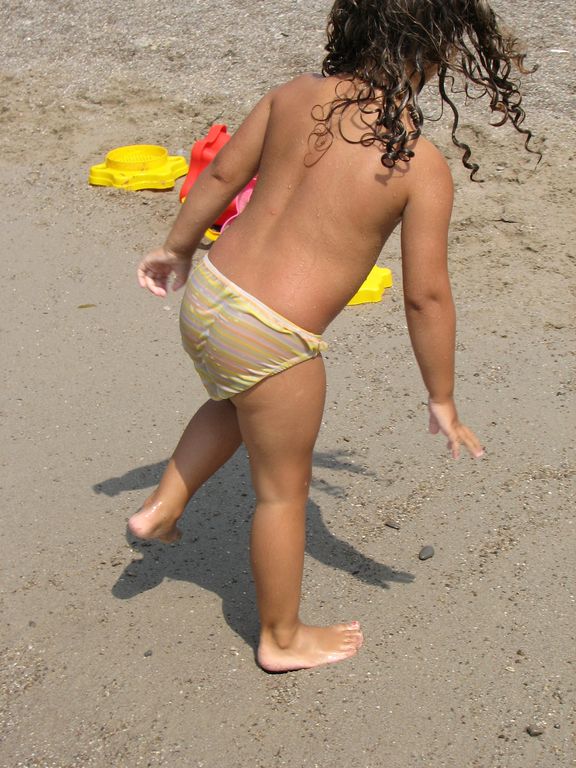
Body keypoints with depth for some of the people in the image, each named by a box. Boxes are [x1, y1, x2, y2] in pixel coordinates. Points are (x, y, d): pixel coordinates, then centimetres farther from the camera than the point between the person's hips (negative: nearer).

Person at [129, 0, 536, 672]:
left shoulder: (296, 95, -1)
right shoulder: (422, 165, -15)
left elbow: (221, 175, 7)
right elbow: (426, 297, -12)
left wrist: (178, 247, 24)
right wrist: (442, 402, 1)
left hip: (205, 292, 6)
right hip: (269, 341, -6)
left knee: (240, 401, 39)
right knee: (284, 490, 16)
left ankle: (163, 505, 38)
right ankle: (282, 639, 38)